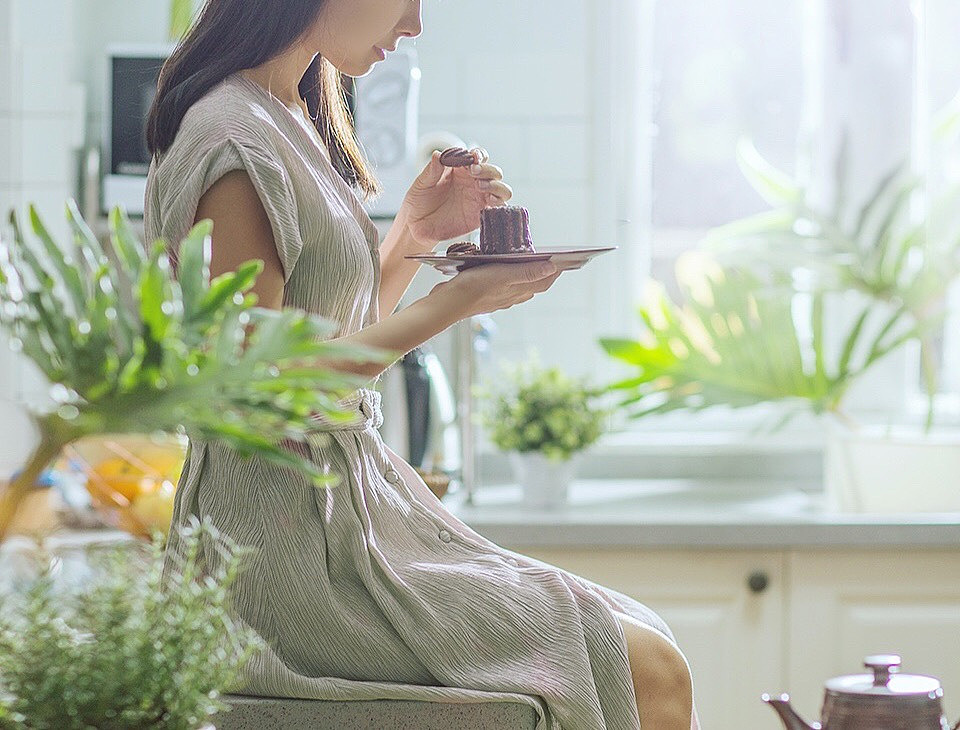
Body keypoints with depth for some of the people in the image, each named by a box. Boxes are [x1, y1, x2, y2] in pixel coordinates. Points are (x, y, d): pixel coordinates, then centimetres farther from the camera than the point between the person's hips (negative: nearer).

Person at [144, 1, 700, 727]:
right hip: (290, 548, -10)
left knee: (650, 651, 4)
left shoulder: (291, 120, 14)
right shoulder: (235, 143, -17)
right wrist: (450, 305, -17)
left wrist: (413, 234, 5)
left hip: (357, 499, 10)